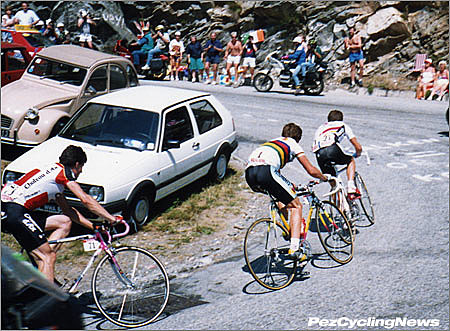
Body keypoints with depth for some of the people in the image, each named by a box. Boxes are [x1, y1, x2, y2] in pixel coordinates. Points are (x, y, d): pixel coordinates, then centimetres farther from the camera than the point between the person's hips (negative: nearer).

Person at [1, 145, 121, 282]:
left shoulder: (54, 170, 25)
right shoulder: (64, 171, -2)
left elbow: (67, 210, 26)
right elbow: (86, 200, -12)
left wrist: (93, 226, 21)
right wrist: (112, 219, -6)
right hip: (15, 211, -9)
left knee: (65, 222, 12)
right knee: (49, 257, -7)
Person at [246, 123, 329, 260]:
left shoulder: (272, 142, 38)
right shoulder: (293, 144, 20)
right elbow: (311, 170, 15)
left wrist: (289, 186, 54)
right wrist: (325, 177, 35)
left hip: (249, 174, 7)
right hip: (266, 171, -7)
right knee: (296, 206, 7)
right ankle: (294, 249, -6)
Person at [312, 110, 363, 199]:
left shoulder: (320, 128, 40)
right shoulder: (343, 125, 30)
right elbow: (358, 147, 26)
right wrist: (358, 154, 49)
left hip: (319, 155, 3)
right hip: (333, 148, -3)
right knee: (351, 160, 27)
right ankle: (351, 189, 11)